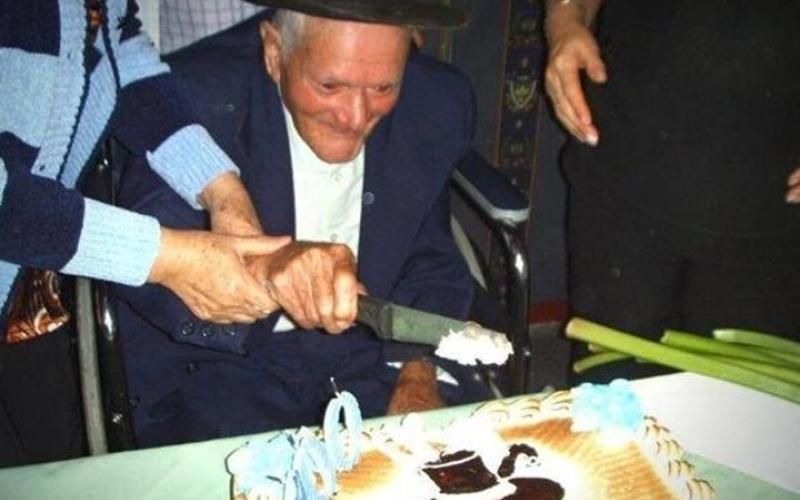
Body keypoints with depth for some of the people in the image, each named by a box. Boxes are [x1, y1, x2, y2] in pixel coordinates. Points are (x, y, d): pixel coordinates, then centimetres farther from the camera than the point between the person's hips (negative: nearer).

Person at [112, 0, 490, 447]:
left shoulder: (438, 104, -5)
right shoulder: (201, 96, -17)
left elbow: (430, 262, 5)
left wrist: (419, 377, -9)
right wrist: (260, 269, -45)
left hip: (373, 351, 4)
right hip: (219, 362, -3)